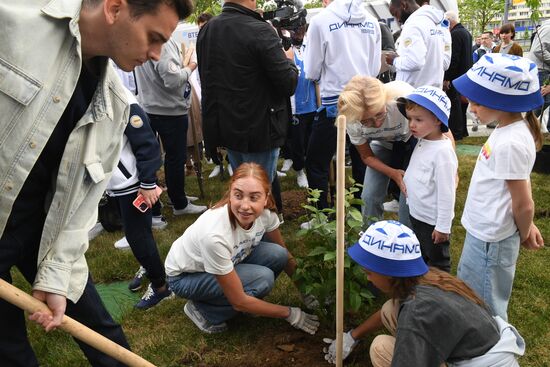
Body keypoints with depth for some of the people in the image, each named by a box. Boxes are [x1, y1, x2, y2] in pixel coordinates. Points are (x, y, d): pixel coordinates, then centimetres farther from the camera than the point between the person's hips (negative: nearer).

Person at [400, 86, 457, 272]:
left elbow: (446, 193, -24)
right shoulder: (422, 141, 0)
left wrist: (443, 227, -20)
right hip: (417, 214, 9)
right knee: (421, 256, 28)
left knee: (437, 261, 11)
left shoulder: (442, 152, -27)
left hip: (433, 221, -9)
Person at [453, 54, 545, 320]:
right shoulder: (514, 127, 0)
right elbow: (520, 179, 10)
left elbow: (523, 205, -23)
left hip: (490, 240, -10)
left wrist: (524, 235, -4)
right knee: (468, 290, 29)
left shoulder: (509, 144, -29)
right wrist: (526, 227, 12)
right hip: (483, 231, 10)